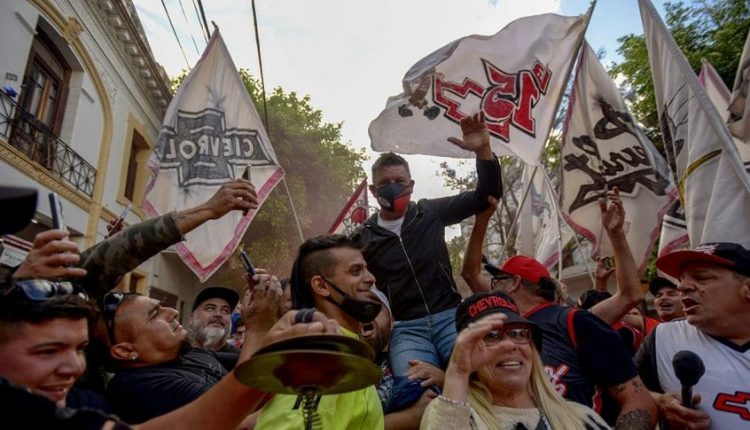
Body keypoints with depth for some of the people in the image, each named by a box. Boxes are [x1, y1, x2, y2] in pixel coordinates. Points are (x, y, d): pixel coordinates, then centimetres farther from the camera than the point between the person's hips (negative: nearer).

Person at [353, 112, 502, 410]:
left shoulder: (430, 213, 9)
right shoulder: (363, 238, 9)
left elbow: (487, 196, 5)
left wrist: (483, 151, -11)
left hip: (450, 315, 1)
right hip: (406, 328, -1)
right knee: (413, 390, -33)